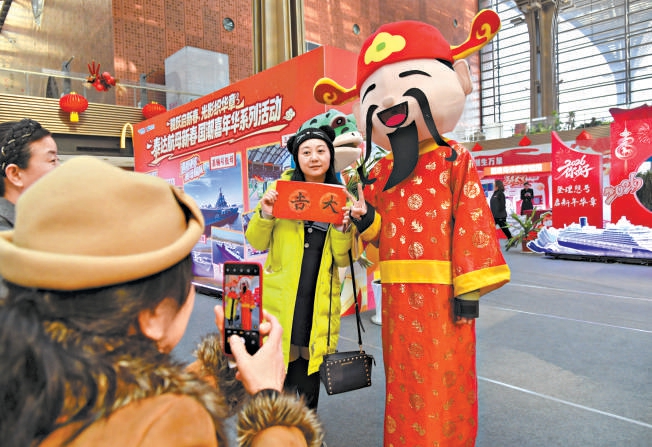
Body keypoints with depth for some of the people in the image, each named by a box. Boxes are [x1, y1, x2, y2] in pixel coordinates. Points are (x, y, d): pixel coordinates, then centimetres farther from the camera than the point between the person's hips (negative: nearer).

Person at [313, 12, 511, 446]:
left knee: (442, 380, 4)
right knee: (403, 379, 18)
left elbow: (472, 224, -8)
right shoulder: (381, 173, 9)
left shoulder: (455, 161, -5)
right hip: (398, 294, 6)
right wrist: (365, 220, -8)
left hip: (441, 292, -5)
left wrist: (469, 288, -11)